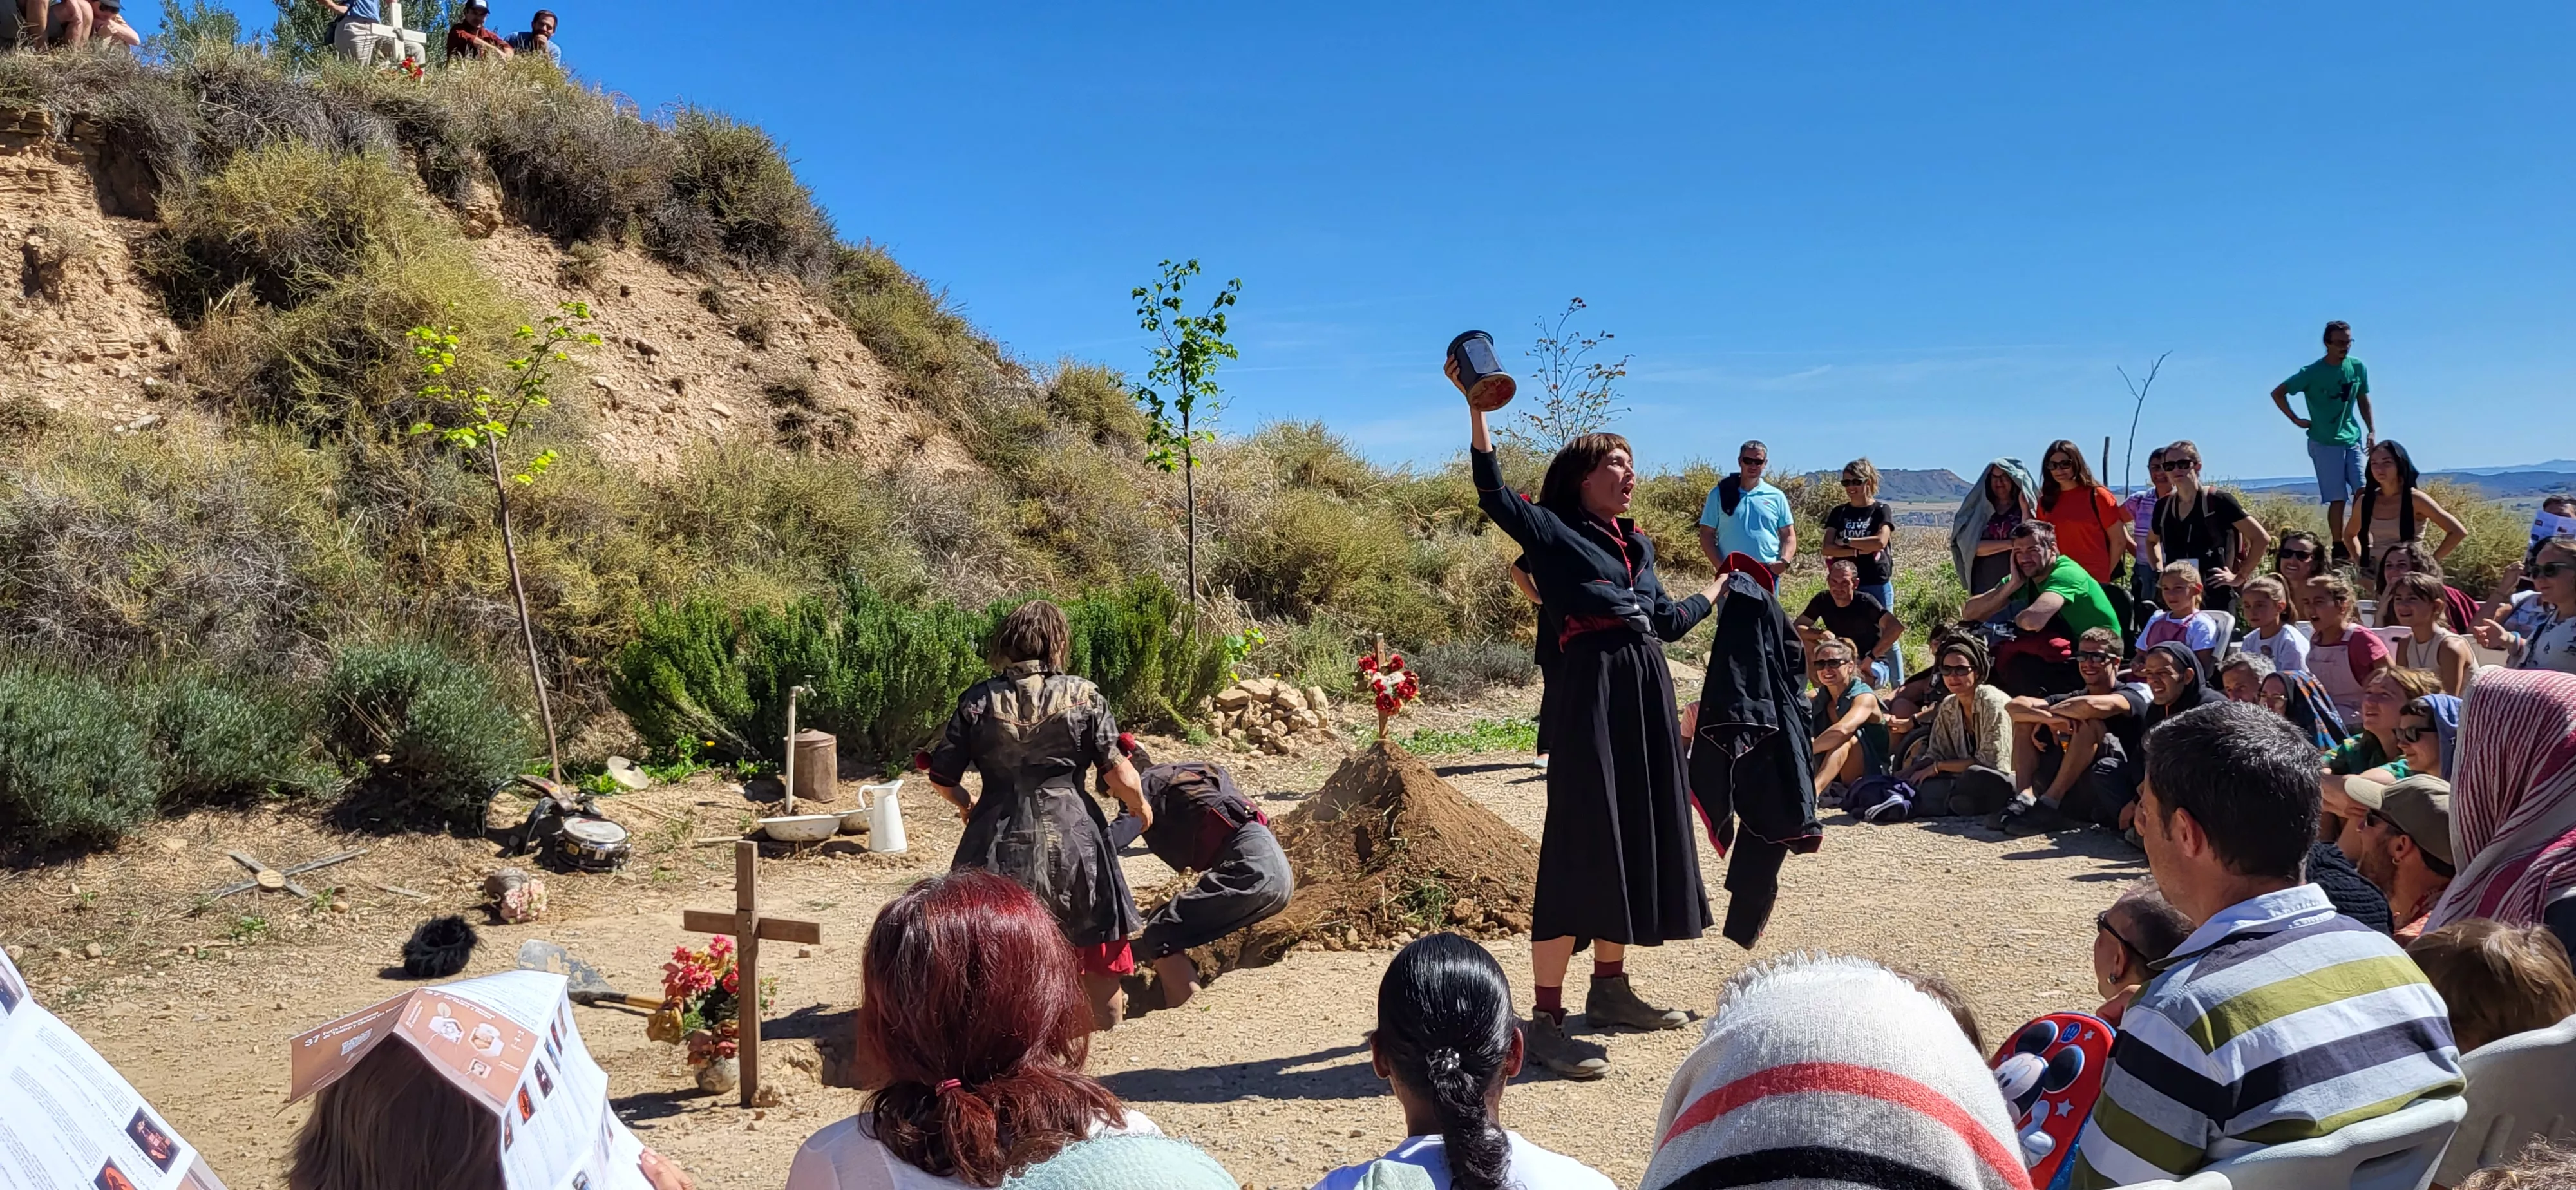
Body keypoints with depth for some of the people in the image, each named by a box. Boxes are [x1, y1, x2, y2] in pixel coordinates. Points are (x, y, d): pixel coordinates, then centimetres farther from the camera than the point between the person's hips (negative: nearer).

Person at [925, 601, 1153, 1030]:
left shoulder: (978, 700, 0)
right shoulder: (1083, 696, -5)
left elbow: (941, 777, 2)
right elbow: (1118, 773, -7)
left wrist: (963, 803, 24)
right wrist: (1140, 806, 14)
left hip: (998, 840, 1)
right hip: (1070, 837, -1)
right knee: (1093, 929, 18)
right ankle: (1106, 1010, 32)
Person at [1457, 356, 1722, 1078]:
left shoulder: (1640, 546, 23)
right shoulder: (1551, 530, 2)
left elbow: (1668, 621, 28)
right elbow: (1493, 491, -13)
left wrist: (1721, 586, 41)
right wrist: (1477, 405, -21)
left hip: (1647, 693, 8)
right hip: (1591, 690, -8)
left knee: (1637, 838, 14)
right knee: (1579, 846, -11)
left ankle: (1609, 988, 29)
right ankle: (1546, 1020, -8)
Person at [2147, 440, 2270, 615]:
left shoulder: (2218, 501, -6)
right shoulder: (2163, 506, 9)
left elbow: (2262, 538, -4)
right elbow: (2152, 541, 30)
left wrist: (2239, 577, -5)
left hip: (2215, 598, -4)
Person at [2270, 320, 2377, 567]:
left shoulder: (2358, 368, 3)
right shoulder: (2313, 373, -10)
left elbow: (2363, 400, 16)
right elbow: (2278, 393, -4)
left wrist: (2372, 430, 9)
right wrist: (2296, 420, -5)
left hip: (2353, 440, 4)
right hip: (2325, 443, -4)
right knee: (2337, 499, -4)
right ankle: (2340, 549, 5)